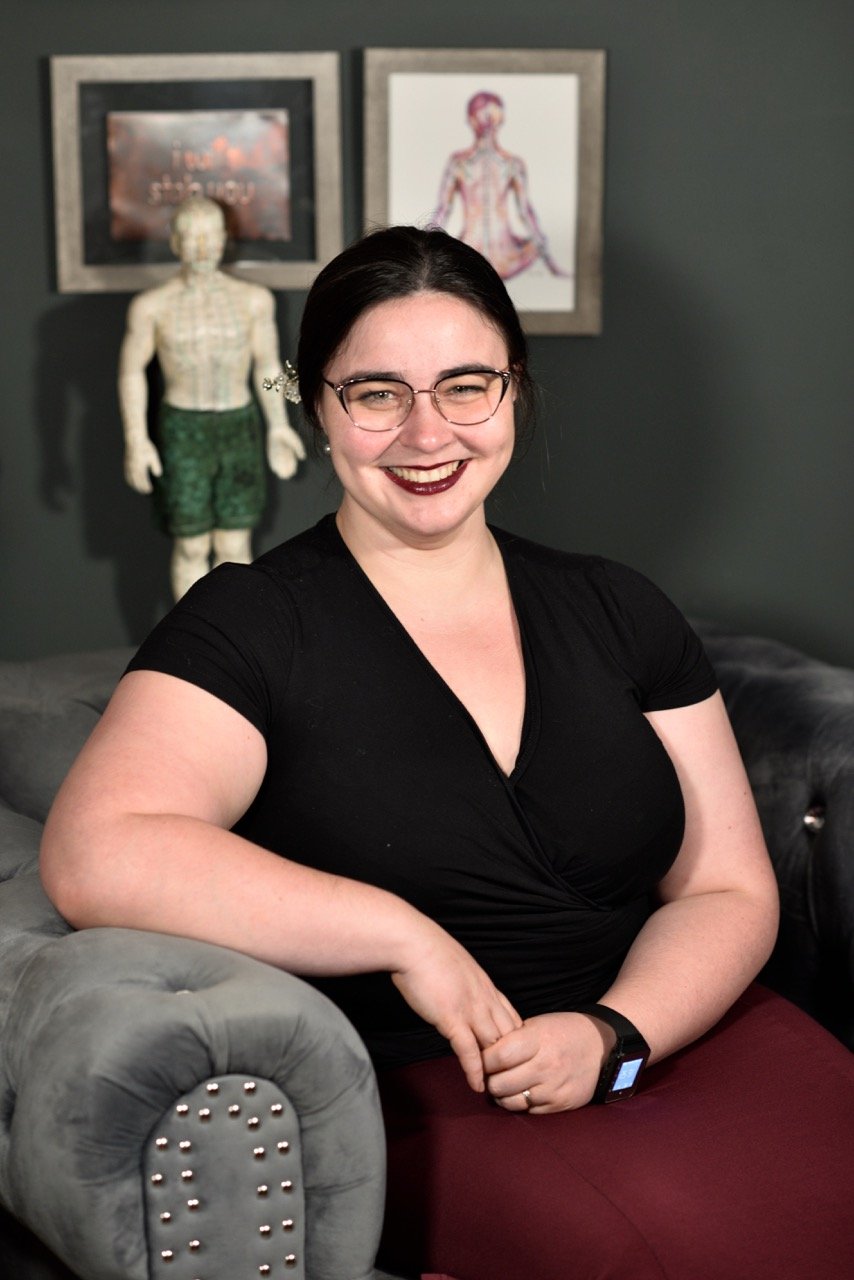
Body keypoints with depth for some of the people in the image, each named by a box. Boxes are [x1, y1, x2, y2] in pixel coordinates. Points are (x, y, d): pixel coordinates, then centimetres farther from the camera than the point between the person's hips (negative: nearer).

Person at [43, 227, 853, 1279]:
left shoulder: (618, 612, 11)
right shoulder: (250, 628, -3)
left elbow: (727, 888, 9)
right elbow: (97, 857, -19)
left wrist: (609, 1035, -10)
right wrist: (404, 935, -19)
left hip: (669, 1028, 5)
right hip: (413, 1102, -4)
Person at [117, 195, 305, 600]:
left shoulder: (254, 299, 1)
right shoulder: (152, 306, -4)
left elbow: (267, 364, 10)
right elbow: (132, 371, 2)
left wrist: (278, 425, 2)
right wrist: (135, 439, -7)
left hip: (240, 428, 2)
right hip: (183, 430, -1)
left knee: (235, 548, 5)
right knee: (191, 548, 4)